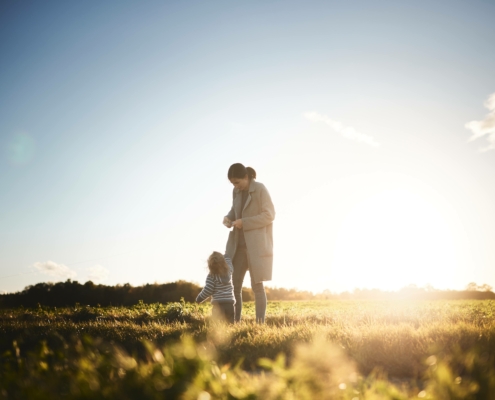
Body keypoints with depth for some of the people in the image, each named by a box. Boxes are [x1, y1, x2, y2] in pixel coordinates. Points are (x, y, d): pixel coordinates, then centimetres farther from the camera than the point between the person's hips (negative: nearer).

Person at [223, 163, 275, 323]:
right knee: (233, 284, 3)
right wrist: (229, 217, -1)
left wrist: (244, 222, -19)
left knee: (257, 285, -1)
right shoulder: (236, 191, 7)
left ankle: (260, 323, 7)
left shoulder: (260, 190, -11)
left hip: (256, 244, -6)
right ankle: (235, 322, 12)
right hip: (238, 244, 6)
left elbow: (269, 215, -14)